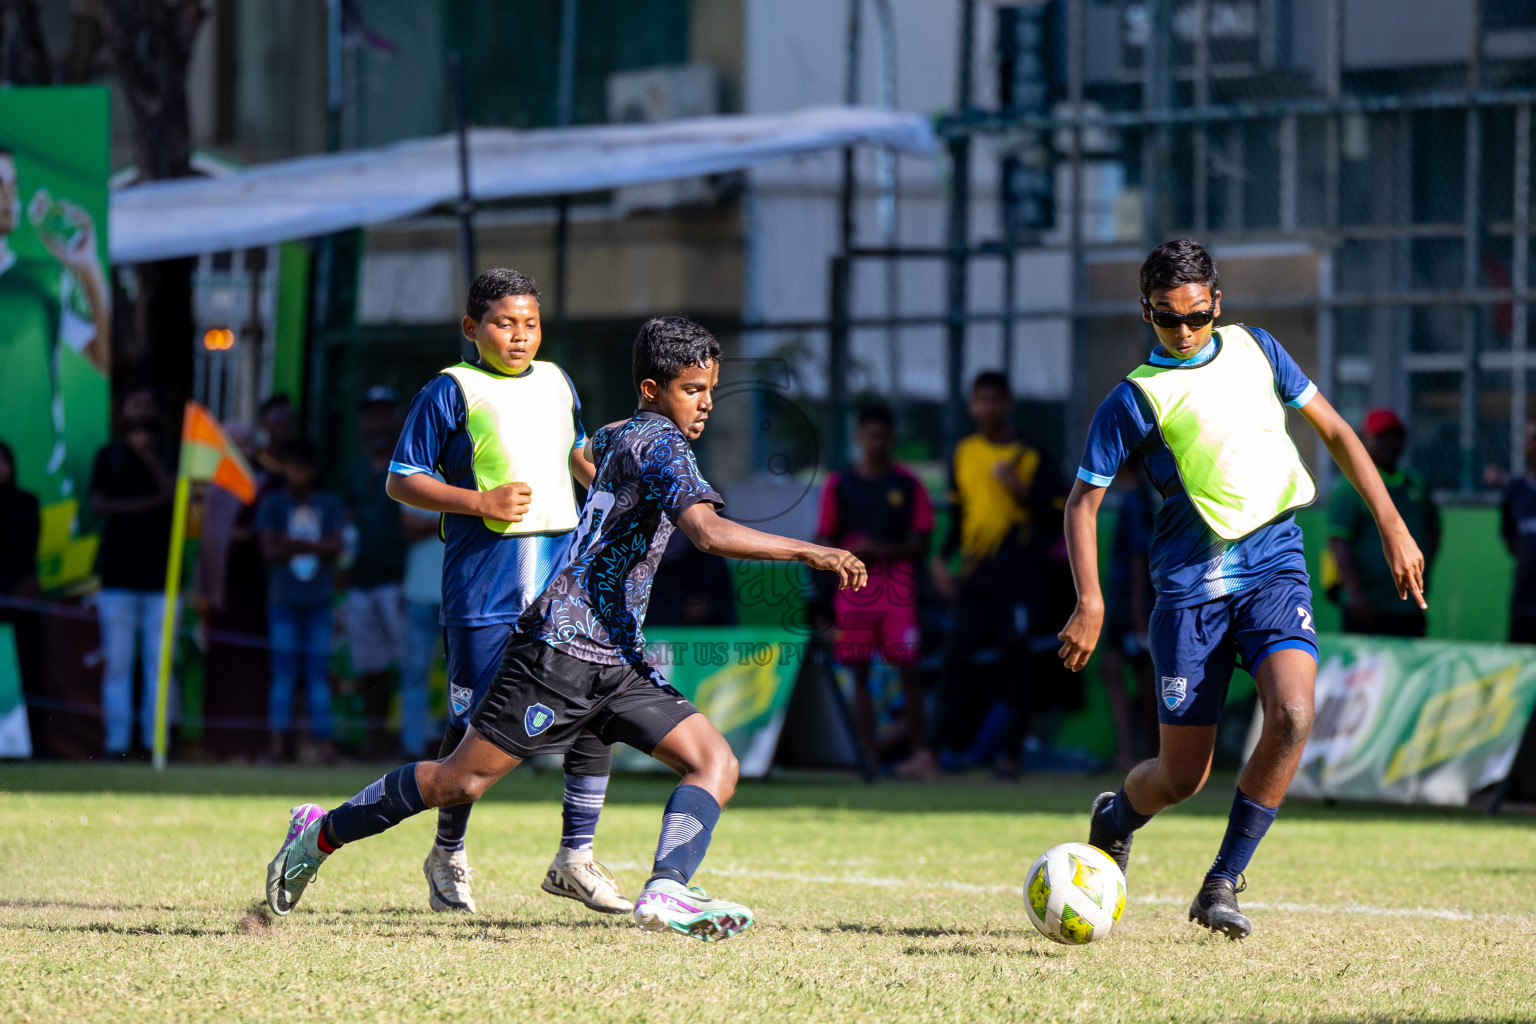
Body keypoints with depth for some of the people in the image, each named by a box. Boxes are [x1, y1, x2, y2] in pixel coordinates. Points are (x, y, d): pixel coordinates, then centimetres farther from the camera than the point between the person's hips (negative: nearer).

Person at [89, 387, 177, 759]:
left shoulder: (170, 455, 12)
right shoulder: (109, 456, 11)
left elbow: (175, 492, -5)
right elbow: (99, 505, -1)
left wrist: (148, 457, -10)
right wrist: (151, 502, -6)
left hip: (160, 574, 0)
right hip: (119, 574, 0)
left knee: (160, 665, -5)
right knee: (117, 663, -3)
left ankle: (157, 741, -3)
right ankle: (117, 744, -1)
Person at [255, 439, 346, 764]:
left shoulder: (329, 505, 10)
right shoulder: (272, 504, 5)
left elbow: (335, 547, -2)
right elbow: (270, 551, -4)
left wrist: (295, 544, -14)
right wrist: (313, 547, -12)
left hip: (319, 599, 1)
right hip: (284, 599, -1)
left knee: (318, 670, 0)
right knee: (283, 667, -5)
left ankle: (323, 740, -1)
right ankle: (277, 740, -6)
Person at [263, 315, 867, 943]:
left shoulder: (616, 437, 16)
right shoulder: (661, 444, -12)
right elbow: (709, 533, -28)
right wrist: (806, 552, -29)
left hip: (617, 661, 10)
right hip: (562, 649, -10)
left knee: (716, 763, -7)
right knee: (459, 782, -3)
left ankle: (666, 891, -27)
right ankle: (321, 834, 14)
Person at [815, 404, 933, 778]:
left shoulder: (908, 484, 5)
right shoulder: (839, 484, 7)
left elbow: (921, 542, 3)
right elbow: (823, 543, 10)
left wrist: (883, 549, -12)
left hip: (899, 586, -1)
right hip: (854, 588, 1)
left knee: (908, 669, -7)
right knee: (859, 671, 0)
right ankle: (869, 756, 3)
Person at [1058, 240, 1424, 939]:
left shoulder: (1255, 351, 9)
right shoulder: (1134, 400, -2)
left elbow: (1334, 431, 17)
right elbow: (1083, 501, -1)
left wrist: (1391, 526, 10)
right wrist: (1090, 602, -14)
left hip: (1274, 565, 2)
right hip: (1191, 584, -2)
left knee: (1292, 716, -24)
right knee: (1182, 776, -1)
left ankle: (1221, 886, -11)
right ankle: (1114, 819, 36)